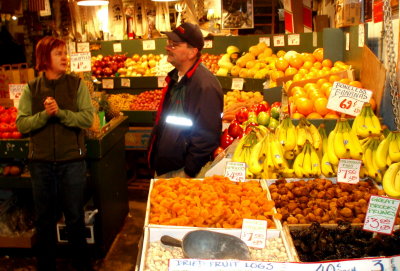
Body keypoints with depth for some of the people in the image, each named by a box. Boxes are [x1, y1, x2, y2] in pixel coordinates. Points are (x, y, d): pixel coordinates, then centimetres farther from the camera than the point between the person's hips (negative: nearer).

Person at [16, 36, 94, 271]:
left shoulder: (77, 85, -1)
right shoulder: (32, 89, 3)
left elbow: (87, 118, -10)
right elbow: (22, 124, -4)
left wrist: (60, 112, -20)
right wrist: (45, 114, -18)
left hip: (72, 160, -1)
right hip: (41, 162, 2)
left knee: (75, 216, 10)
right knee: (45, 217, 13)